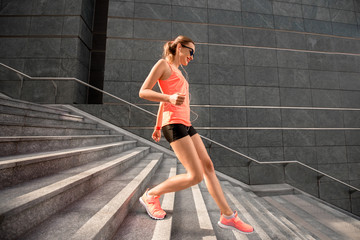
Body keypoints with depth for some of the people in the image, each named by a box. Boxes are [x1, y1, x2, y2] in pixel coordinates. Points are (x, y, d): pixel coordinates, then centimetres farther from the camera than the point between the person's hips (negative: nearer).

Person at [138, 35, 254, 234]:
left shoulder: (177, 72, 28)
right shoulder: (163, 63, 4)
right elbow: (143, 92, -7)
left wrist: (158, 126, 29)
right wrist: (170, 98, -23)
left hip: (185, 125, 9)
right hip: (174, 124, -9)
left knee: (208, 166, 5)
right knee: (195, 176, -10)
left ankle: (227, 216, 16)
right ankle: (151, 195, 9)